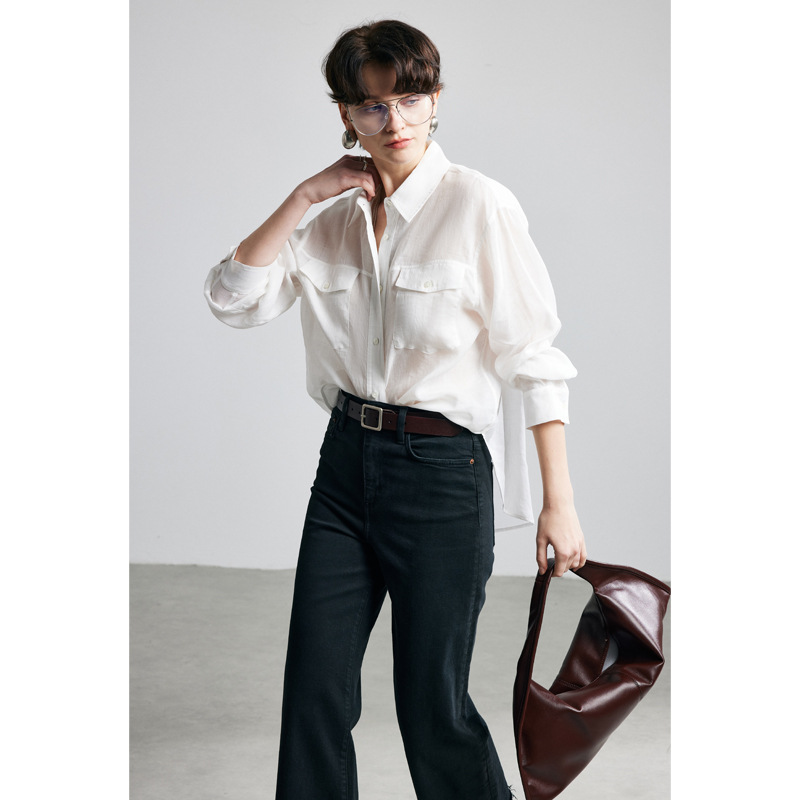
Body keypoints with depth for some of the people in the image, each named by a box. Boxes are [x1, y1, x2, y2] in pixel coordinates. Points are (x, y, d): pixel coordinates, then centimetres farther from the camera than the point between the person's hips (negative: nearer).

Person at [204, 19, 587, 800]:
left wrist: (559, 500, -13)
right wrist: (304, 196, -5)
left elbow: (533, 357, -10)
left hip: (441, 470, -5)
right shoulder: (337, 217, 9)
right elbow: (234, 298, 1)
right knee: (313, 693, 8)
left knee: (432, 705, 4)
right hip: (347, 459, 5)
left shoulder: (479, 205, -9)